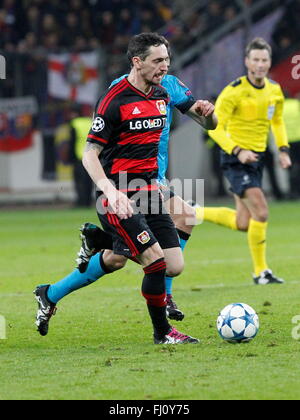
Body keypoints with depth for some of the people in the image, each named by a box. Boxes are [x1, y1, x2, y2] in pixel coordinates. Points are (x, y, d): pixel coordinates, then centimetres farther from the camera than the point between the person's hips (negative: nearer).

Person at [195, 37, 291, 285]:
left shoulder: (274, 91, 4)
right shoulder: (234, 92, -16)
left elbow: (277, 121, 22)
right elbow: (215, 127, -16)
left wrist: (283, 149, 7)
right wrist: (237, 151, -28)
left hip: (257, 158, 7)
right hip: (236, 158, -7)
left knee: (243, 224, 8)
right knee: (261, 212, -19)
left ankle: (195, 214, 30)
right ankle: (261, 272, -8)